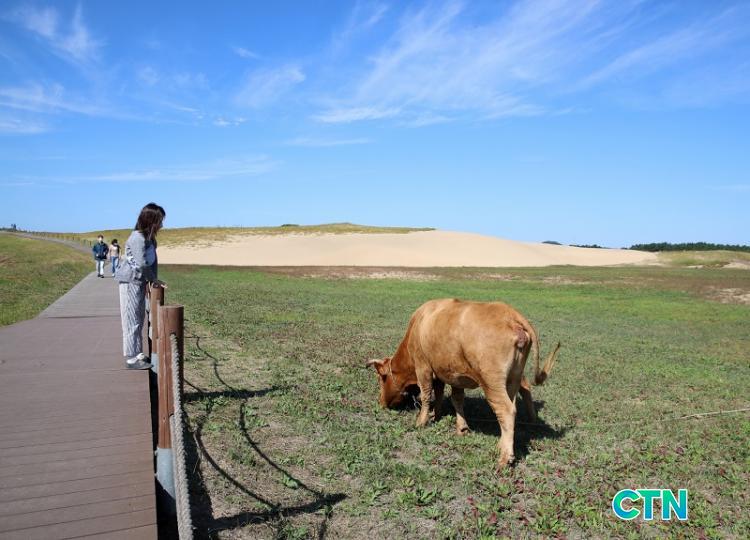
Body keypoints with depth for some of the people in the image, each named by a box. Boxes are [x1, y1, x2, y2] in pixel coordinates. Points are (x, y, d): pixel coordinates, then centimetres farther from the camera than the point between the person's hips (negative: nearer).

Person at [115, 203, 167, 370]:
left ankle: (138, 354, 25)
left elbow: (153, 261, 7)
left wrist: (153, 280, -2)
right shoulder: (138, 238, -20)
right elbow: (142, 264, -26)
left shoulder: (149, 238, 8)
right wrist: (153, 279, -13)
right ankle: (131, 359, 3)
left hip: (140, 282, 9)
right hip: (131, 282, -9)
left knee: (139, 320, 15)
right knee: (132, 321, -4)